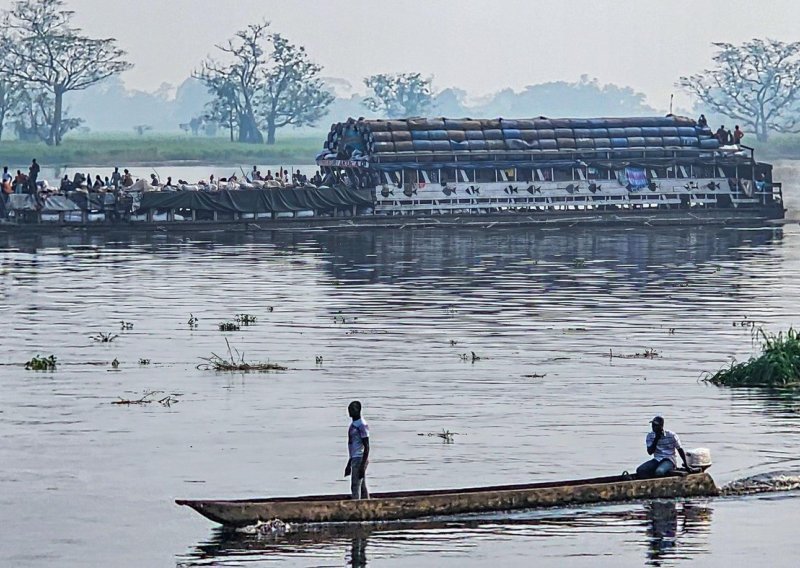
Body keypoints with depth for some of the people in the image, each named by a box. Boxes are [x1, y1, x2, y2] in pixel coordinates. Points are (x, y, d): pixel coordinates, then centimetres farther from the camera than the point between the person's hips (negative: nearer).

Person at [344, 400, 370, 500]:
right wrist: (349, 464, 24)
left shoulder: (362, 425, -12)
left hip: (360, 459, -10)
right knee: (362, 487, 9)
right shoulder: (353, 425, 17)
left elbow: (366, 447, -16)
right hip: (354, 459, 10)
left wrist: (362, 466, -21)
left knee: (355, 486, -13)